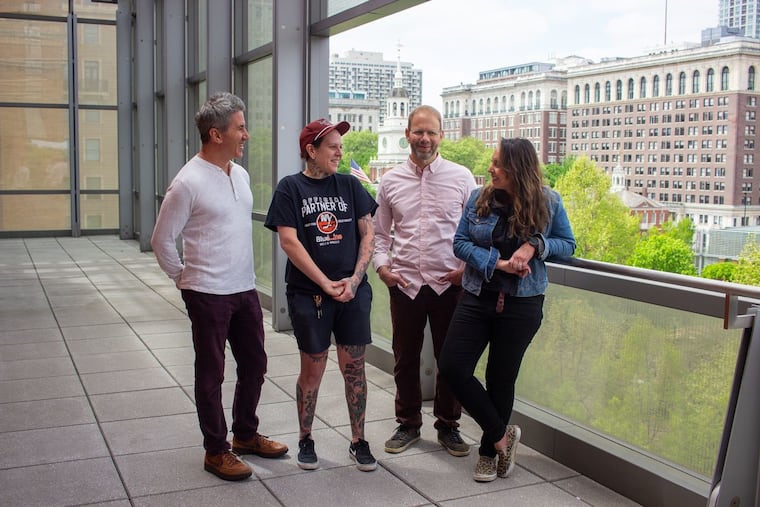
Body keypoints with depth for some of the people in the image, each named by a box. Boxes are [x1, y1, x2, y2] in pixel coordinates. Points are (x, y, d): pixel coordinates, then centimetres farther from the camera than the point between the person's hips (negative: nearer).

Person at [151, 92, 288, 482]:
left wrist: (243, 274, 16)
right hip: (209, 295, -7)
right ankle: (216, 450, 20)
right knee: (211, 373, 6)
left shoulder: (240, 174, 7)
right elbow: (162, 240, -9)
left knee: (254, 364, 16)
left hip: (245, 289, 7)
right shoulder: (188, 182, -15)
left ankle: (246, 434, 35)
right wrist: (185, 278, -2)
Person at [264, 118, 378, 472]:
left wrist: (354, 279, -7)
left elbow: (367, 233, 5)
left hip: (353, 292, 3)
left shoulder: (349, 185, 6)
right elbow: (289, 242, -9)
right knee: (313, 368, 7)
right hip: (308, 294, -2)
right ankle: (305, 439, 25)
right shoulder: (290, 188, -2)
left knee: (354, 367, 6)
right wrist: (326, 284, -12)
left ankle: (358, 441, 20)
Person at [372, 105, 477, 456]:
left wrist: (469, 267, -7)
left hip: (449, 283, -1)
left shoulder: (461, 177, 0)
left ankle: (448, 425, 26)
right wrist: (381, 266, -2)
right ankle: (408, 424, 28)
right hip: (404, 283, 2)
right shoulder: (390, 181, 6)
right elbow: (379, 233, 13)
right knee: (405, 358, 11)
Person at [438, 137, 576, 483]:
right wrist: (497, 263, -18)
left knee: (501, 378, 7)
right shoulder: (479, 198, -2)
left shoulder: (548, 202, -4)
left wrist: (535, 245, -16)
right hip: (477, 298, 2)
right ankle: (502, 435, 12)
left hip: (521, 305, -2)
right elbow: (460, 242, -3)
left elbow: (568, 245, 4)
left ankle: (489, 451, 28)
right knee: (452, 366, -6)